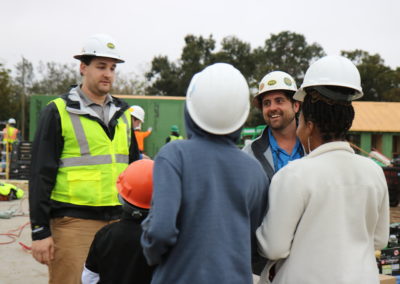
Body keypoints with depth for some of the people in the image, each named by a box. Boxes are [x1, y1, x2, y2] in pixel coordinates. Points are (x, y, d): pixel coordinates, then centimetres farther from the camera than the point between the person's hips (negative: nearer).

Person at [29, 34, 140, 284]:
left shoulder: (123, 113, 14)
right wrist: (40, 231, -8)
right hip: (73, 221, -5)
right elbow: (41, 174, -5)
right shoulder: (59, 112, -2)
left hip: (118, 219, 5)